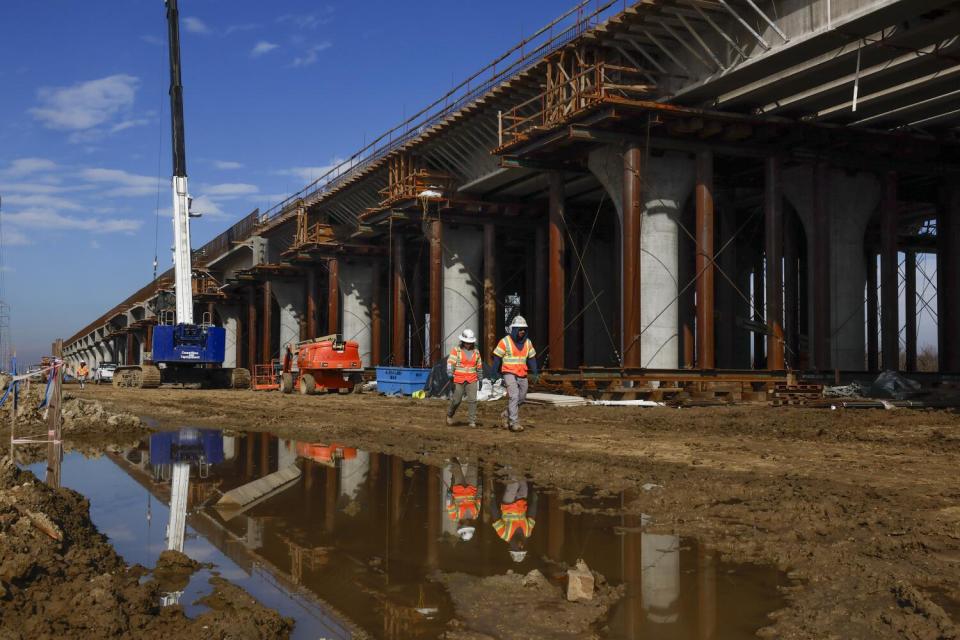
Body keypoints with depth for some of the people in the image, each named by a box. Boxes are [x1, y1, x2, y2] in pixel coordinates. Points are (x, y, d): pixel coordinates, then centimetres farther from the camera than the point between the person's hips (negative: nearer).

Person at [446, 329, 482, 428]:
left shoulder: (476, 352, 10)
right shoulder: (456, 350, -3)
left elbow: (479, 367, 19)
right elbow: (450, 363, -11)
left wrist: (480, 379, 21)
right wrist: (450, 375, -22)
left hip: (472, 380, 2)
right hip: (458, 380, -2)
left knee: (472, 400, -9)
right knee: (456, 400, 5)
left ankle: (472, 421, -6)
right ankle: (449, 415, 32)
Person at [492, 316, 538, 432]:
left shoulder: (527, 342, 6)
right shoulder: (505, 341, -9)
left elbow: (532, 358, 12)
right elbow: (497, 358, -6)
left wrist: (535, 373, 5)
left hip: (522, 375, 6)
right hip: (509, 374, -6)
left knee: (521, 398, 11)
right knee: (514, 397, -16)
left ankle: (506, 415, 31)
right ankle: (514, 423, -13)